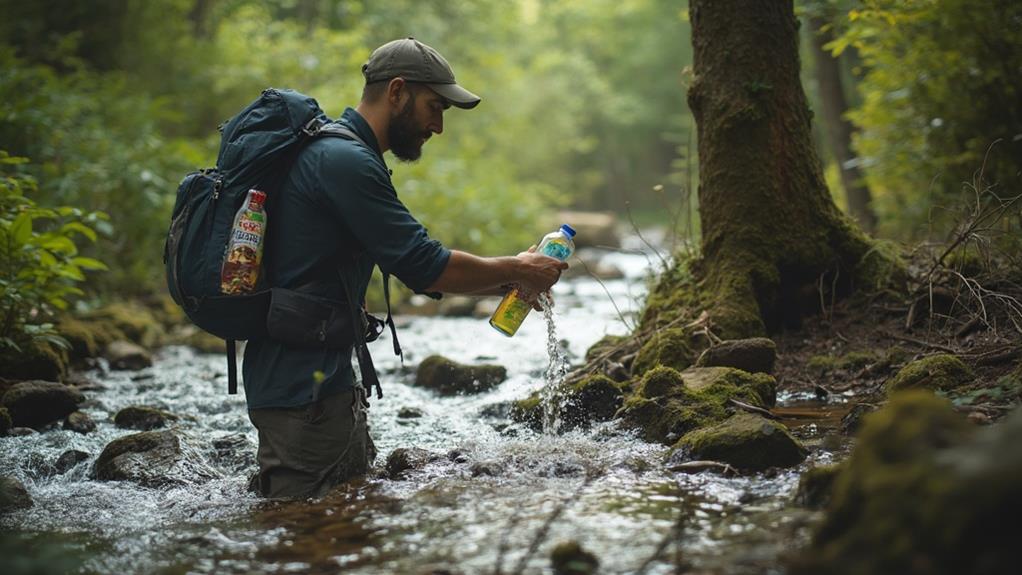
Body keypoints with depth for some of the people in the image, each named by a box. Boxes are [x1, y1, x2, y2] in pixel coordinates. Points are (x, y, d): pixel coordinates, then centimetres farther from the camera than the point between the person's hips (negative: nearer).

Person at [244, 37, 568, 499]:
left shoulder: (339, 155, 19)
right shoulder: (345, 161, -17)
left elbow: (414, 270, 21)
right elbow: (425, 267, -19)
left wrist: (505, 282, 12)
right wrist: (513, 271, -4)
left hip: (325, 379, 11)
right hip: (303, 389, -11)